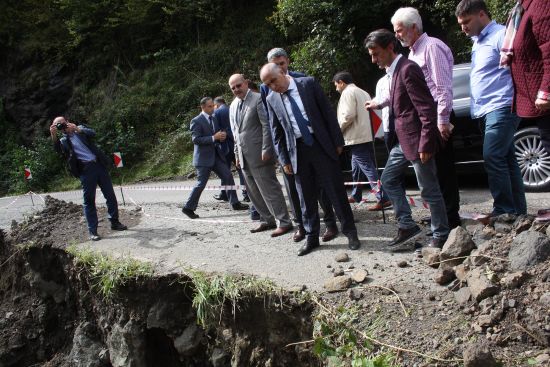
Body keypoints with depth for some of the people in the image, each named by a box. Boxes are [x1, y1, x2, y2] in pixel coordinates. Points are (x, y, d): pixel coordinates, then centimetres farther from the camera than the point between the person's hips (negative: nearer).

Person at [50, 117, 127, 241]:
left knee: (111, 196, 7)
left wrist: (77, 128, -19)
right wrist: (53, 136, -28)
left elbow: (92, 133, -5)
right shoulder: (63, 141, 10)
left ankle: (115, 222, 21)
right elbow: (58, 149, -12)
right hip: (85, 170, -2)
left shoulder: (80, 129, 15)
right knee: (89, 201, -1)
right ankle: (93, 231, 4)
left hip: (99, 165, 2)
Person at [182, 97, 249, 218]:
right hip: (204, 157, -7)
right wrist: (214, 138, -24)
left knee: (228, 177, 2)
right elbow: (195, 139, -18)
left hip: (216, 155, 7)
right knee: (201, 184, -4)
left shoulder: (214, 119, 12)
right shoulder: (196, 121, -11)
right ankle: (188, 207, 8)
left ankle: (235, 203, 10)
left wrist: (222, 136, -3)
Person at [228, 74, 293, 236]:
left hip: (259, 154, -8)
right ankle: (267, 220, 20)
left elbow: (267, 125, -12)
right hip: (244, 156, 8)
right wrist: (237, 153, 16)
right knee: (254, 191, 10)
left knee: (269, 188, -7)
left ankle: (284, 222, -1)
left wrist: (266, 150, -17)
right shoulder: (233, 106, 15)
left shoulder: (258, 99, -8)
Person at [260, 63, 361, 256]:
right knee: (306, 197, 7)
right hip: (297, 151, 2)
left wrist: (338, 141, -3)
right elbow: (277, 133, 9)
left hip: (322, 145, -2)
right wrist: (284, 160, 6)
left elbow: (328, 112, -1)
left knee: (336, 191, 2)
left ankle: (350, 232, 15)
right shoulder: (271, 100, 5)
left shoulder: (308, 84, -2)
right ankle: (311, 238, 19)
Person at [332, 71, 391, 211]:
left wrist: (338, 129, -5)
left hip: (357, 137, -10)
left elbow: (348, 115, -20)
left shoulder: (348, 92, -9)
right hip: (366, 136, 10)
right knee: (356, 167, 20)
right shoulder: (363, 93, 20)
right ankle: (355, 195, 31)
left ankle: (383, 198, -15)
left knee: (367, 168, -11)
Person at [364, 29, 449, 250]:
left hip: (416, 140, -10)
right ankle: (407, 226, 21)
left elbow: (427, 108, -20)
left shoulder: (408, 69, -16)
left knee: (429, 190, 1)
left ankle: (441, 236, 14)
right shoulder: (393, 71, 13)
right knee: (388, 180, 14)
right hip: (402, 140, 10)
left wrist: (425, 144, -23)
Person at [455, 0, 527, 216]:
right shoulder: (477, 42, 21)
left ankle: (504, 211, -11)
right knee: (507, 160, 9)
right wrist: (476, 108, 16)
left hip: (501, 108, -9)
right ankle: (518, 212, 13)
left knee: (493, 157, -16)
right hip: (486, 110, 9)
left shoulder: (501, 35, -7)